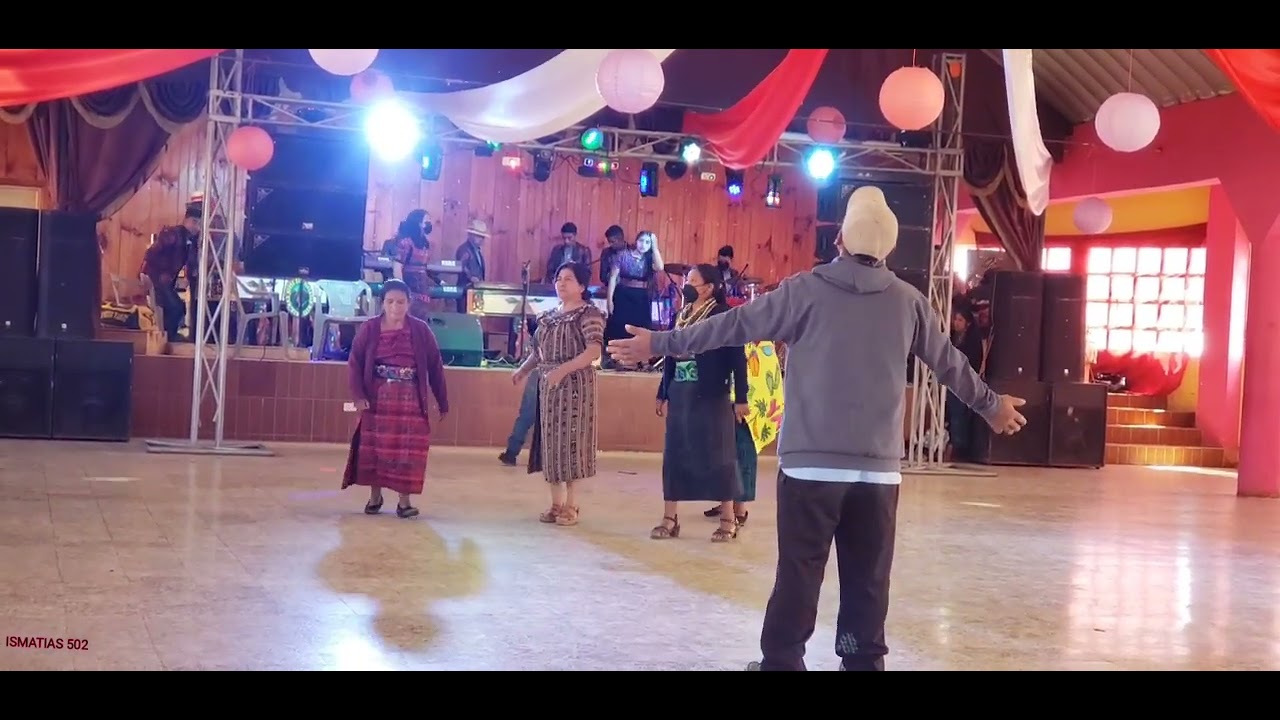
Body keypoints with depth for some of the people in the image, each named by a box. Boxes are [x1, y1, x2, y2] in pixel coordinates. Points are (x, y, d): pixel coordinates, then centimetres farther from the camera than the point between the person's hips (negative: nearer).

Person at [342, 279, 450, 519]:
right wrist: (358, 395, -15)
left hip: (411, 401, 0)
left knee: (408, 450, -1)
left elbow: (435, 367, 2)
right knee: (375, 448, 7)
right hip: (378, 399, 1)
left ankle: (404, 500, 8)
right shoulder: (369, 328, -1)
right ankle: (374, 497, 21)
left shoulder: (420, 330, -1)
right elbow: (355, 362, -2)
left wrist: (443, 402, 2)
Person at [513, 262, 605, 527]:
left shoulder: (589, 313, -9)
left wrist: (563, 369, -27)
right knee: (551, 441, 8)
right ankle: (556, 503, 15)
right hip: (548, 386, 7)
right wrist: (523, 370, 4)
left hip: (575, 385, -7)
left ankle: (571, 505, 2)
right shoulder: (550, 315, 15)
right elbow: (539, 349, 19)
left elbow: (594, 351, -20)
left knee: (571, 440, -5)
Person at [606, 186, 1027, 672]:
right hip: (879, 465, 2)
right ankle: (864, 660, 16)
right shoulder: (909, 302, 7)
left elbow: (734, 325, 1)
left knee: (798, 572, 3)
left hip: (811, 461, -2)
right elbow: (951, 363, 18)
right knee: (868, 577, 9)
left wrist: (661, 343, 10)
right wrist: (991, 405, 36)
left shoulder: (806, 290, -2)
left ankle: (781, 662, 8)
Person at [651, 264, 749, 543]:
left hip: (711, 396, -6)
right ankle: (669, 517, 15)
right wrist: (663, 393, 17)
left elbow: (737, 359, -10)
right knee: (674, 454, 7)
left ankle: (728, 519, 9)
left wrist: (740, 398, -13)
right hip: (680, 395, 6)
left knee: (716, 454, 0)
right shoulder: (682, 316, 12)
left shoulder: (724, 316, -7)